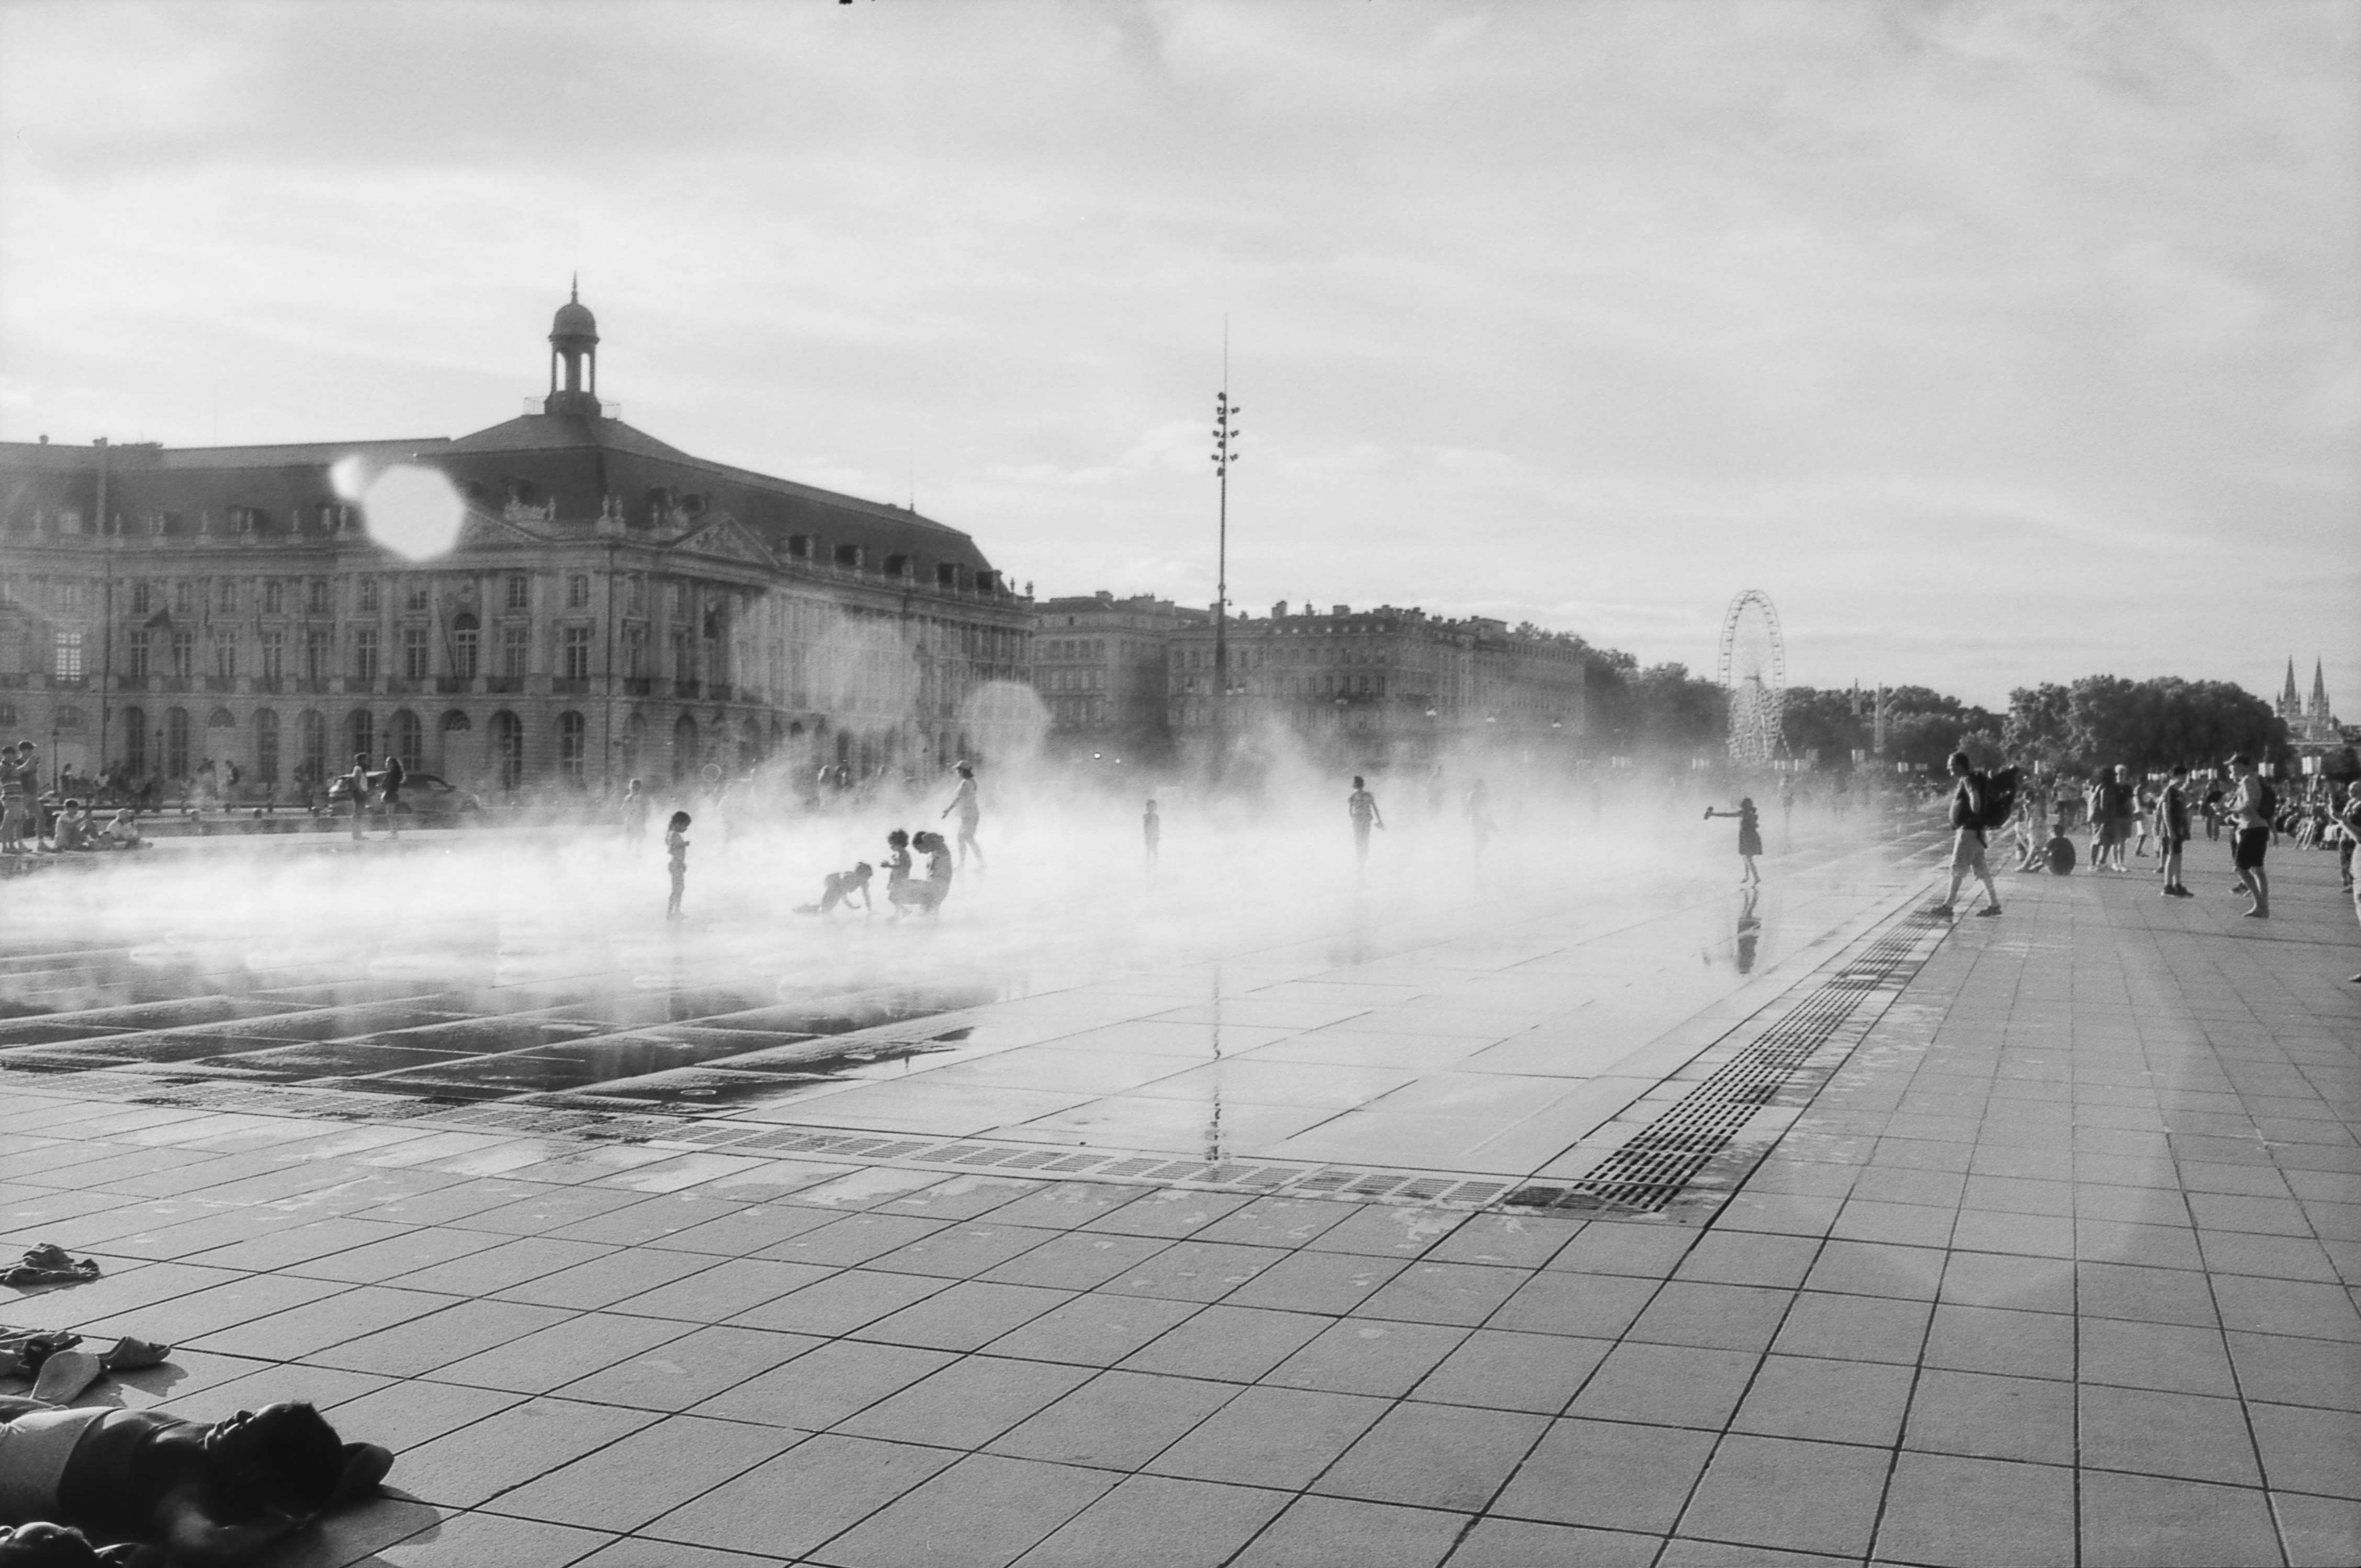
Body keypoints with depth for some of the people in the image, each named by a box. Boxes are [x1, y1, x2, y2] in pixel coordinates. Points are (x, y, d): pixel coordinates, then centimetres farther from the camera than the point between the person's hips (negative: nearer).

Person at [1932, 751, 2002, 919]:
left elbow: (1975, 794, -36)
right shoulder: (1963, 780, 15)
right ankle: (1994, 905, 13)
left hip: (1968, 830, -10)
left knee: (1957, 869, -7)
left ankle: (1948, 906, -6)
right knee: (1981, 869, 11)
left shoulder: (1968, 780, -14)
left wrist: (1975, 813, -25)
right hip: (1965, 829, 10)